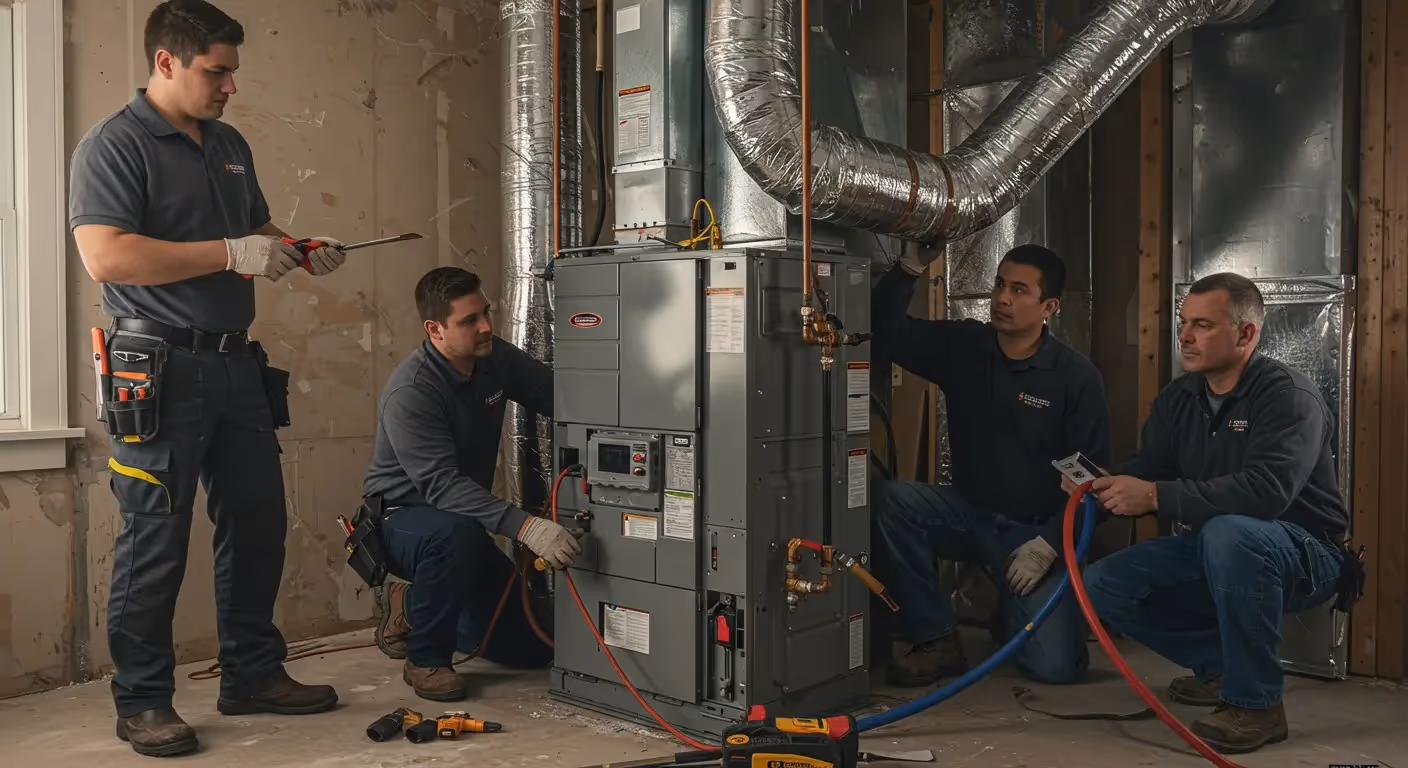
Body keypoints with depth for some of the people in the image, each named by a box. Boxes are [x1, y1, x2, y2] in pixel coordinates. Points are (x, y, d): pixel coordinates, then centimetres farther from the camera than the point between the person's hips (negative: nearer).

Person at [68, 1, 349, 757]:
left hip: (236, 364, 8)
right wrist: (232, 254, -21)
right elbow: (105, 256, -20)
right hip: (161, 372, -8)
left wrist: (300, 252, 6)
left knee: (257, 524, 12)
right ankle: (141, 702, 14)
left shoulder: (231, 146, 16)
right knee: (155, 543, -1)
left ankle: (254, 674, 26)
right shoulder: (113, 145, -8)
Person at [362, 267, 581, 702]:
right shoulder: (411, 392, -27)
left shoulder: (495, 359, -7)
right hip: (400, 519, -6)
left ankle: (411, 608, 25)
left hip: (463, 526, 7)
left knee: (532, 648, 5)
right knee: (457, 531, -43)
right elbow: (441, 486, -35)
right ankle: (425, 656, -17)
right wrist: (525, 527, -46)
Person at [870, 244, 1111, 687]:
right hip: (969, 513, 3)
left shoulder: (1077, 377, -9)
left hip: (1036, 530, -3)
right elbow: (885, 332, -8)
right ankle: (937, 641, -13)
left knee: (1056, 667, -16)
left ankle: (1012, 602, 21)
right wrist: (909, 269, -20)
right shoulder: (961, 347, 0)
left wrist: (1050, 543, -16)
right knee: (890, 500, -27)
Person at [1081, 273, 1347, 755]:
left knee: (1228, 532, -40)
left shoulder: (1288, 395, -19)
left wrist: (1156, 497, -36)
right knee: (1104, 587, -10)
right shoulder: (1178, 399, 4)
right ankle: (1221, 665, 12)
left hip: (1302, 556, -7)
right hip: (1213, 553, 7)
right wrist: (1102, 487, -22)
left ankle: (1256, 702, -22)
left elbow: (1267, 490, -34)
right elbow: (1145, 473, 1)